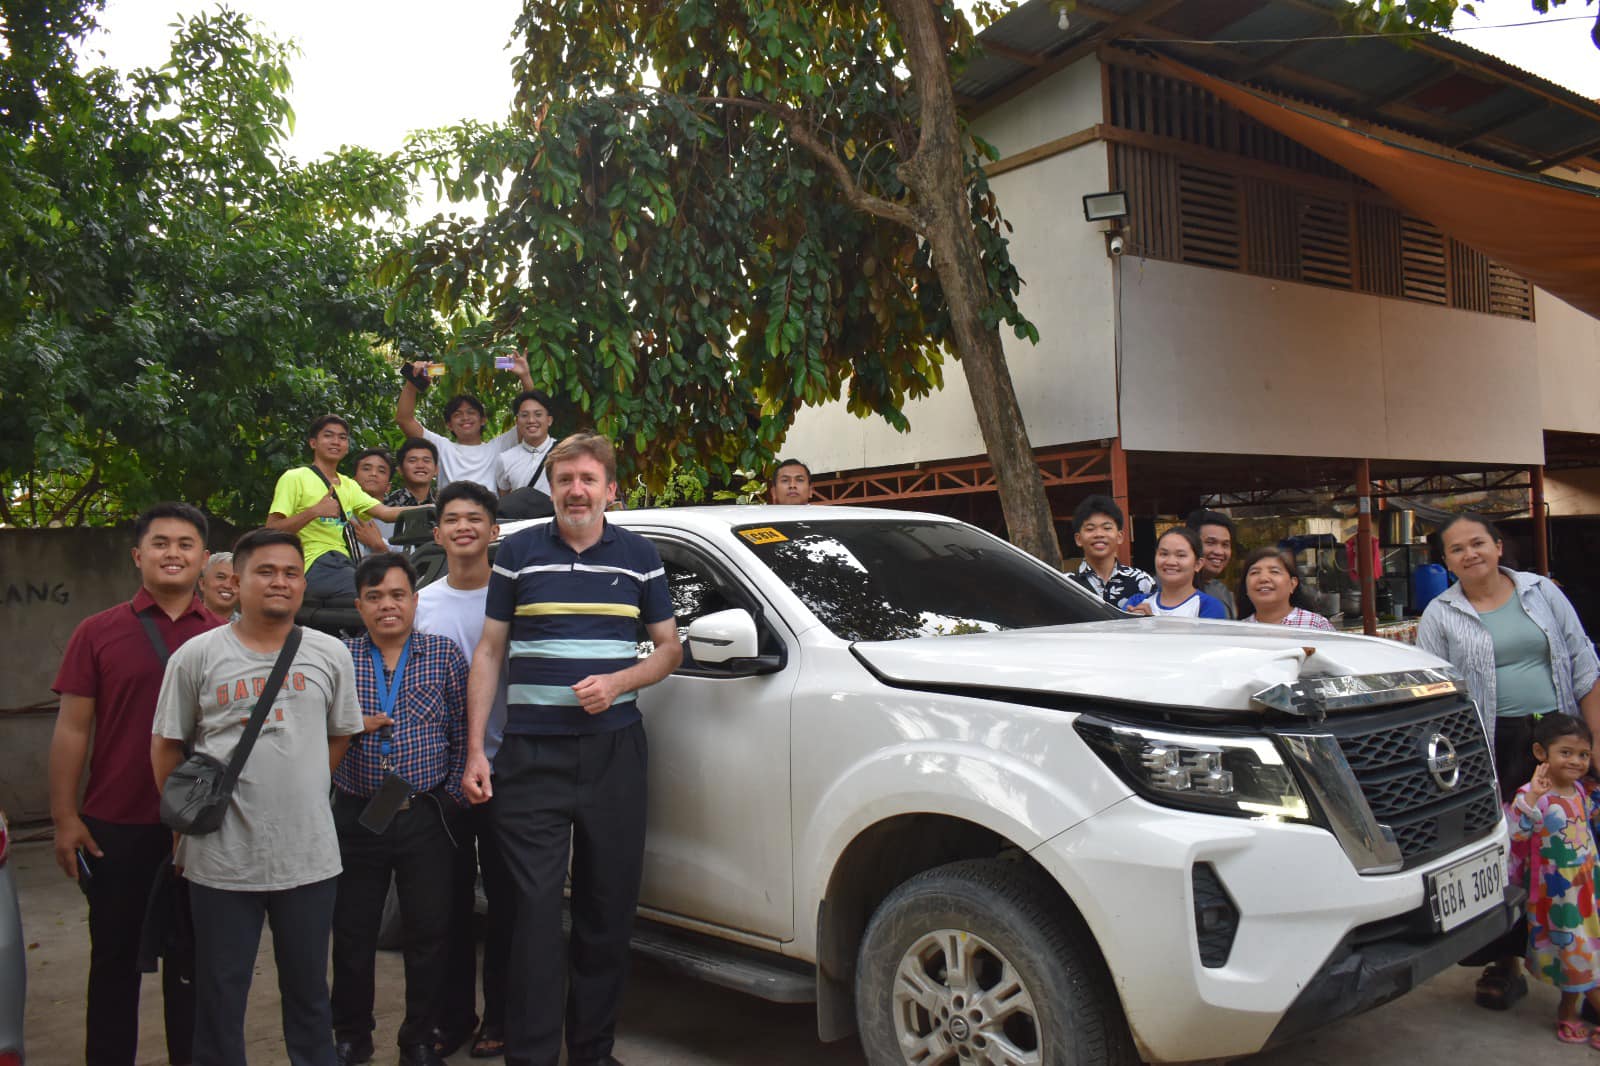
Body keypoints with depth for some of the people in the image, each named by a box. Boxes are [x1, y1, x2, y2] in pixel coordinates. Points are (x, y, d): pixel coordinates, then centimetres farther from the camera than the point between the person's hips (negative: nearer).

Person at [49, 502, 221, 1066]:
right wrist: (64, 817, -5)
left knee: (192, 957, 13)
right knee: (115, 955, 12)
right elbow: (72, 728, -2)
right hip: (116, 826, -1)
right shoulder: (97, 632, -2)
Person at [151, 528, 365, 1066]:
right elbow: (166, 745, 5)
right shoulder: (196, 656, -2)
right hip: (222, 859, -1)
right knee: (220, 992, 10)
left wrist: (297, 788, 6)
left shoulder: (331, 655, 3)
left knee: (309, 988, 15)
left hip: (309, 855, 2)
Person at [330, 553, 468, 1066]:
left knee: (430, 933, 4)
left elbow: (462, 733, 2)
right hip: (356, 817, 1)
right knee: (352, 933, 9)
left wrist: (453, 795, -4)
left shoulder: (444, 654, 2)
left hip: (426, 817, -1)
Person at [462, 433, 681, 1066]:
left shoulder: (639, 557, 7)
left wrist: (618, 682, -9)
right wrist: (475, 749, -1)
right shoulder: (518, 553, 4)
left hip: (615, 752, 2)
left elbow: (669, 647, 11)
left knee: (609, 908, 8)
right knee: (536, 907, -3)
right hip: (531, 754, -1)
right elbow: (489, 652, 6)